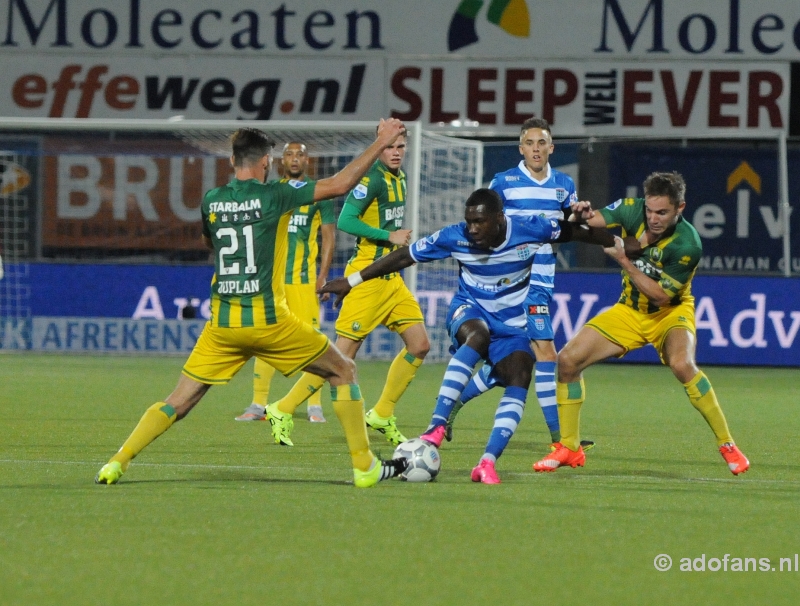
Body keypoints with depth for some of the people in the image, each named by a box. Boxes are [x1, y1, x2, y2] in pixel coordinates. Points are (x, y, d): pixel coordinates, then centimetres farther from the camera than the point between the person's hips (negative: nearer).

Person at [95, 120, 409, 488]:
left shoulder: (211, 202, 6)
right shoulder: (274, 195, -6)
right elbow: (340, 184, -6)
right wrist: (379, 144, 2)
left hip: (221, 324, 4)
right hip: (268, 319, -4)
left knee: (178, 402, 10)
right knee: (343, 372, 13)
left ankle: (117, 463, -4)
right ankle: (365, 467, 10)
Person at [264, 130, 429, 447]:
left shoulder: (399, 178, 13)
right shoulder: (371, 178, -15)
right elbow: (346, 221, -22)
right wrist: (389, 236, -19)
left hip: (391, 276, 9)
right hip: (367, 275, -9)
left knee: (420, 344, 3)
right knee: (344, 353, -8)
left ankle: (381, 415, 15)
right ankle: (283, 411, 1)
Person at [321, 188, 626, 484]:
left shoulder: (530, 230, -19)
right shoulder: (455, 237, -18)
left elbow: (581, 232, -4)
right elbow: (404, 257, -7)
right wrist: (352, 280, -4)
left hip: (512, 323, 2)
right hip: (469, 311, -2)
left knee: (519, 380, -25)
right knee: (478, 335, -37)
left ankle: (487, 463, -27)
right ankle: (436, 429, -43)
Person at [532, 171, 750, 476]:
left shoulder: (687, 245, -27)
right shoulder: (632, 211, -16)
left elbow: (660, 294, -25)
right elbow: (592, 220, -13)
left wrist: (624, 260, -32)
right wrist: (582, 214, -38)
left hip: (671, 312, -5)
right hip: (629, 311, 5)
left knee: (682, 364, -35)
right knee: (568, 359, -8)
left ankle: (727, 445, -20)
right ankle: (569, 448, 7)